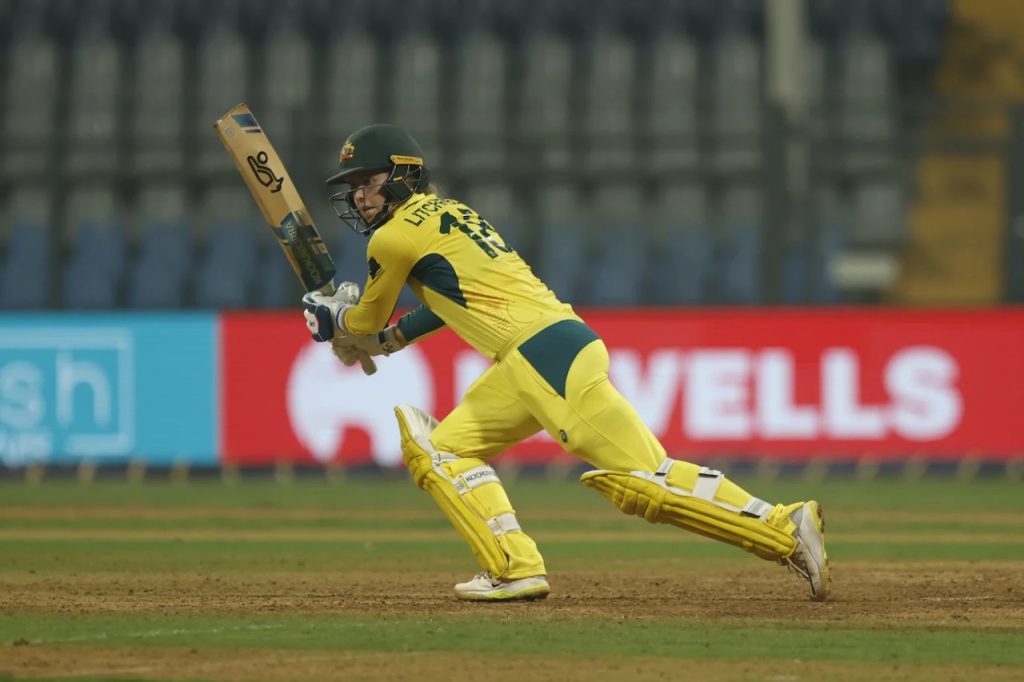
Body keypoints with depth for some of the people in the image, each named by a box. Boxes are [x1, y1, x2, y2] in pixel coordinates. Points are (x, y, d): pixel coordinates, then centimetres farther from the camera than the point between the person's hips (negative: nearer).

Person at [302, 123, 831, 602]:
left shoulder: (395, 236, -1)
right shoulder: (448, 213, 25)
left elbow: (366, 322, 13)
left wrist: (333, 320, 34)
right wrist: (388, 339, 40)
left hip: (547, 355, -10)